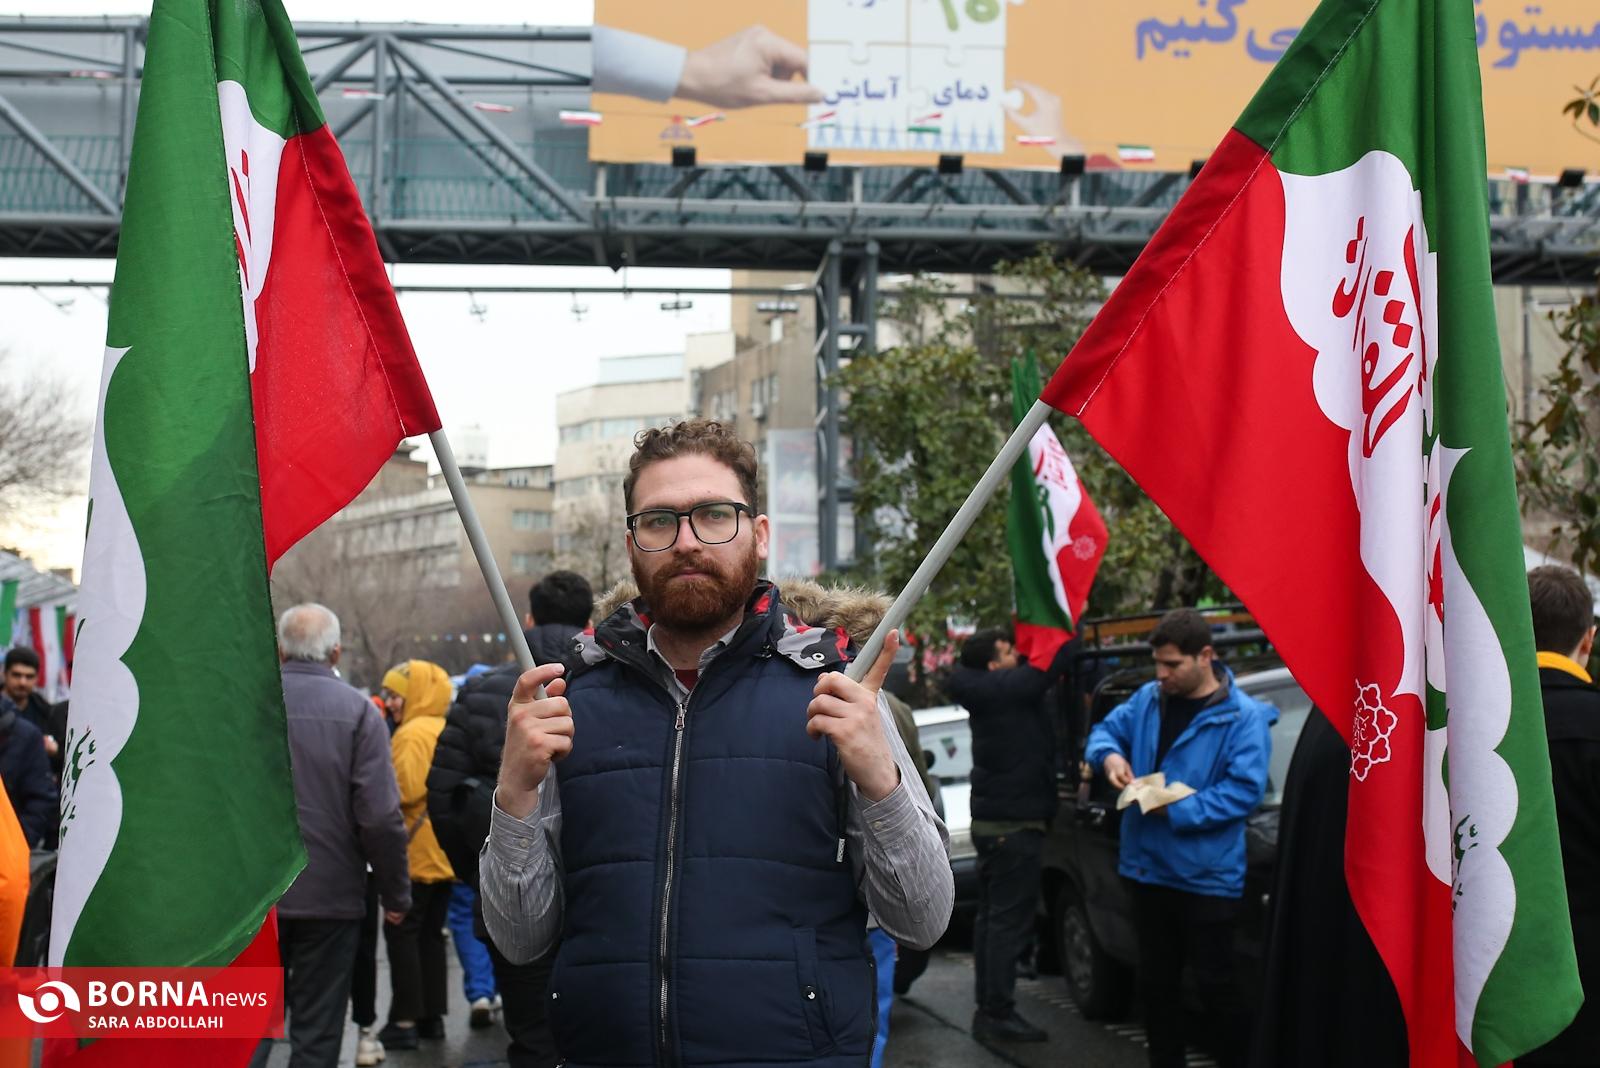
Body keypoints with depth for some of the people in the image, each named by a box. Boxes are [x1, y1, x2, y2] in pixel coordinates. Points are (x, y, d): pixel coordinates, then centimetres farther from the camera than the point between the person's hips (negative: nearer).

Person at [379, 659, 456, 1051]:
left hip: (416, 852, -9)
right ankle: (433, 1016, 16)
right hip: (444, 853, 9)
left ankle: (405, 1020, -6)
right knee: (431, 934, 14)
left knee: (402, 933, -4)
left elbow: (405, 789, -23)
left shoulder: (412, 733, -15)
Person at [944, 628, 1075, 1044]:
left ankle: (988, 1009, 18)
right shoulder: (1004, 689, -18)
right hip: (1013, 823, -10)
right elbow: (1053, 658, -22)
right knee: (1009, 921, -6)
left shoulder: (988, 693, 9)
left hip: (993, 820, 10)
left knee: (992, 917, 12)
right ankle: (998, 1014, -4)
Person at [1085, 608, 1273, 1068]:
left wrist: (1178, 810, -24)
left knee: (1215, 986, 0)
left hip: (1207, 876, -6)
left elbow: (1245, 789, -19)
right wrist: (1109, 754, -8)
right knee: (1156, 982, 16)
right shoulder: (1147, 699, 5)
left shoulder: (1242, 717, -14)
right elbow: (1105, 730, 16)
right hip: (1148, 869, 6)